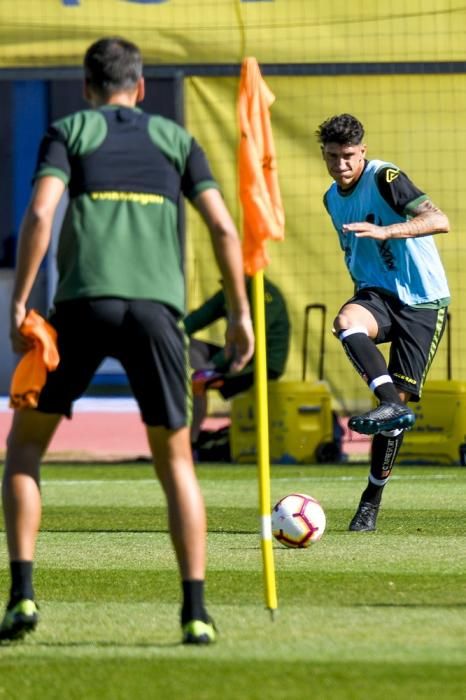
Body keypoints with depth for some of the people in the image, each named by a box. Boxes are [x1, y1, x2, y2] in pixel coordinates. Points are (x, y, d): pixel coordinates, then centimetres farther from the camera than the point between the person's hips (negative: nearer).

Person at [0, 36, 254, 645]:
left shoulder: (69, 132, 13)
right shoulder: (175, 139, 19)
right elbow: (223, 227, 9)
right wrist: (240, 312, 15)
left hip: (83, 301, -1)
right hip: (156, 303, 1)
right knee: (176, 462, 13)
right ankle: (195, 612, 0)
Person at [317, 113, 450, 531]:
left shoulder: (385, 179, -12)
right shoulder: (333, 199, 11)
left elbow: (439, 221, -26)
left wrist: (384, 231, -38)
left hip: (423, 301, -5)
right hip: (377, 294, 5)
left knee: (400, 398, -8)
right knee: (346, 322, -32)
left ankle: (372, 501, 1)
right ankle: (392, 404, -42)